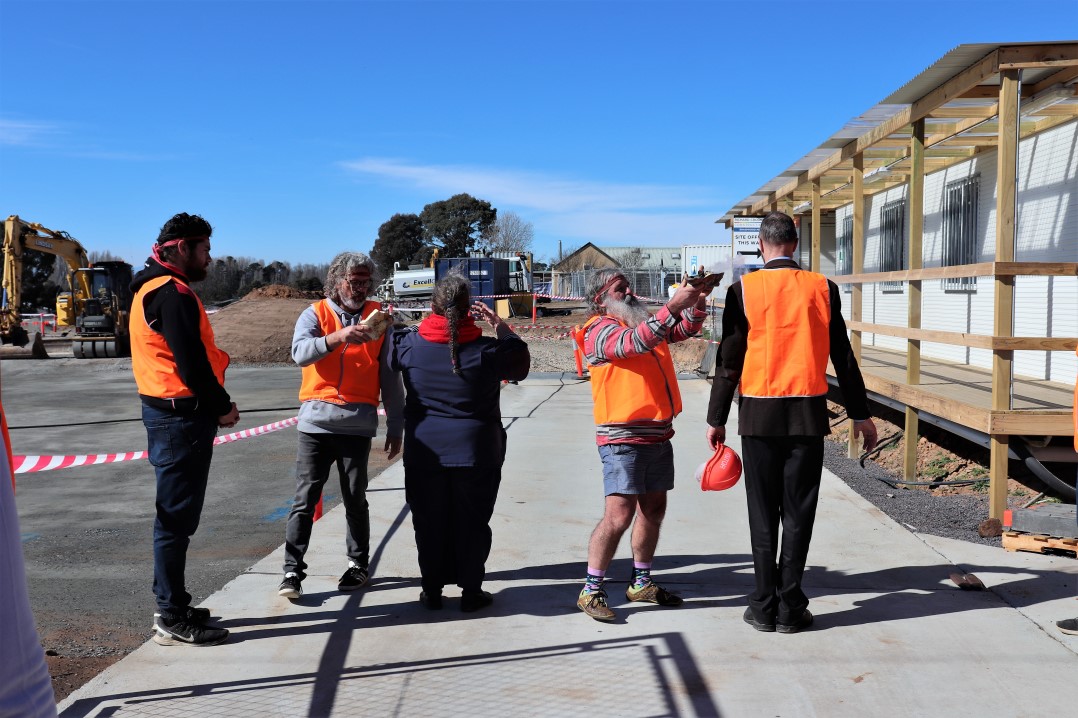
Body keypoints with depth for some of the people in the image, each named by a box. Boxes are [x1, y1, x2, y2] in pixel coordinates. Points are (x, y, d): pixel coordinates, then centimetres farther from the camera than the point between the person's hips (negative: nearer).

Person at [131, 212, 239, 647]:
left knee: (176, 516, 17)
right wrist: (223, 406, -9)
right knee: (177, 517, -5)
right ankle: (173, 620, 3)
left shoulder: (154, 288, 18)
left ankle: (172, 608, 27)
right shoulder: (173, 293, -15)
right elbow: (191, 362, -21)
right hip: (182, 416, -11)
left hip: (169, 412, 11)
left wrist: (215, 402, 6)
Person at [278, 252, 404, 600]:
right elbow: (300, 352, -16)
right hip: (316, 422, 0)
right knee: (304, 500, 2)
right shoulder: (315, 314, 4)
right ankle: (292, 571, 8)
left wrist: (395, 426, 5)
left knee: (355, 499, 9)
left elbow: (390, 377, 7)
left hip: (358, 424, 1)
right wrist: (340, 336, -32)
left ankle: (358, 565, 23)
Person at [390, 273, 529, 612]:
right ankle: (471, 590, 16)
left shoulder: (411, 344, -7)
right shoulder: (487, 349, -11)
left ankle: (432, 590, 19)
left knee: (429, 522, 12)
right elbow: (521, 364, 6)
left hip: (424, 451, 1)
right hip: (476, 452, -1)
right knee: (472, 523, 9)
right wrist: (500, 327, 9)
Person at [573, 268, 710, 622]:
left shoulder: (646, 323, 17)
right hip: (623, 439, -8)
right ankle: (591, 590, -1)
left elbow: (685, 329, 13)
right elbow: (637, 342, -26)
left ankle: (640, 583, 27)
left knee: (653, 510, 14)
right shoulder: (600, 330, -8)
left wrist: (697, 302, -6)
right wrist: (674, 305, -28)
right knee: (619, 515, -12)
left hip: (658, 435, 8)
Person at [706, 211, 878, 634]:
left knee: (763, 514, 7)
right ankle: (790, 609, 11)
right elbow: (843, 357, 5)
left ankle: (764, 607, 12)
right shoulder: (822, 288, 2)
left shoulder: (744, 290, -4)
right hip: (808, 413, 1)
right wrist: (859, 413, 13)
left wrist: (716, 419, 4)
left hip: (759, 414, -1)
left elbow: (729, 360, -3)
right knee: (798, 513, 7)